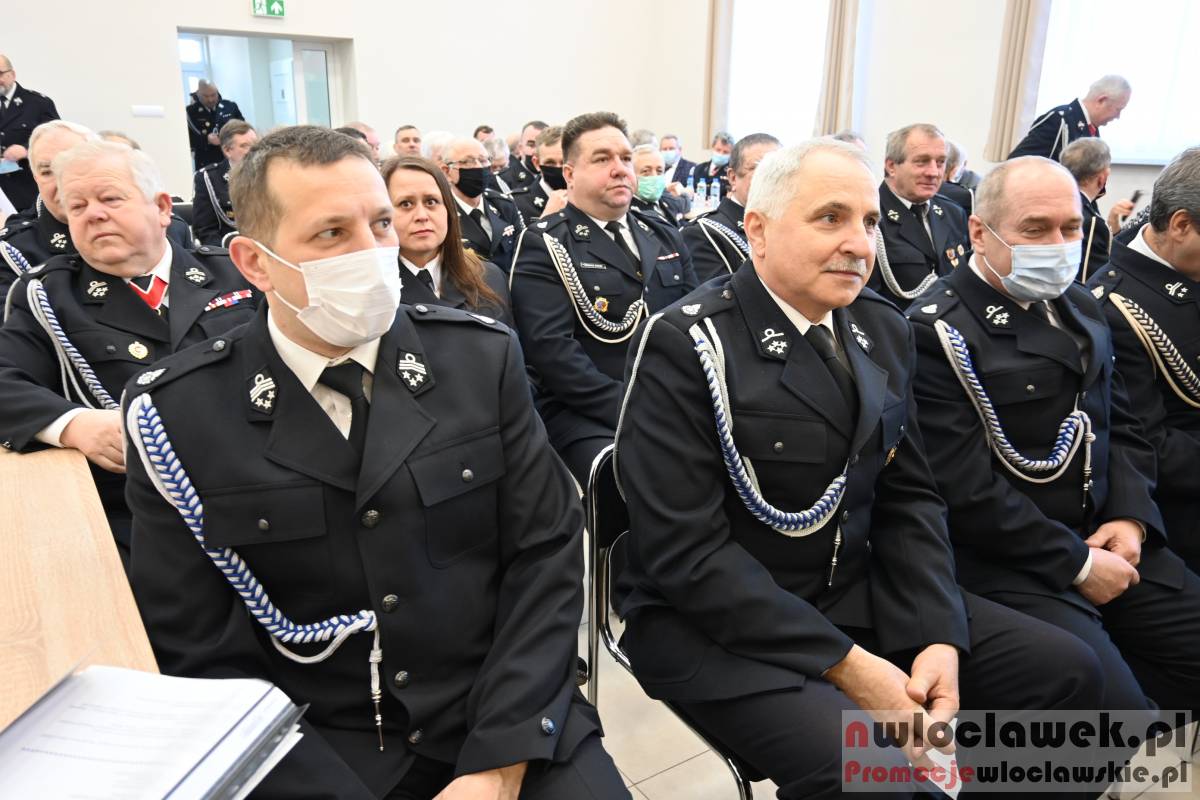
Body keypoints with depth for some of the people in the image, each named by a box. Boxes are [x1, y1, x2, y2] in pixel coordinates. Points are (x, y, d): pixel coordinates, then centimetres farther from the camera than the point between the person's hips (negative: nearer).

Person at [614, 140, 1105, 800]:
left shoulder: (882, 331, 6)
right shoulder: (686, 345, -17)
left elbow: (908, 496, 7)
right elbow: (687, 551, -21)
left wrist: (937, 636, -8)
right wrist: (845, 664, -21)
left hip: (857, 592, 7)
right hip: (717, 619, -6)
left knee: (1068, 672, 2)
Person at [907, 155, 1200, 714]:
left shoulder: (1078, 307, 12)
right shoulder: (939, 329, -15)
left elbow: (1121, 426, 16)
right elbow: (966, 490, -19)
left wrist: (1131, 517, -1)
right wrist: (1077, 563, -14)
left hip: (1103, 537, 8)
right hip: (1004, 559, -8)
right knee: (1109, 700, -20)